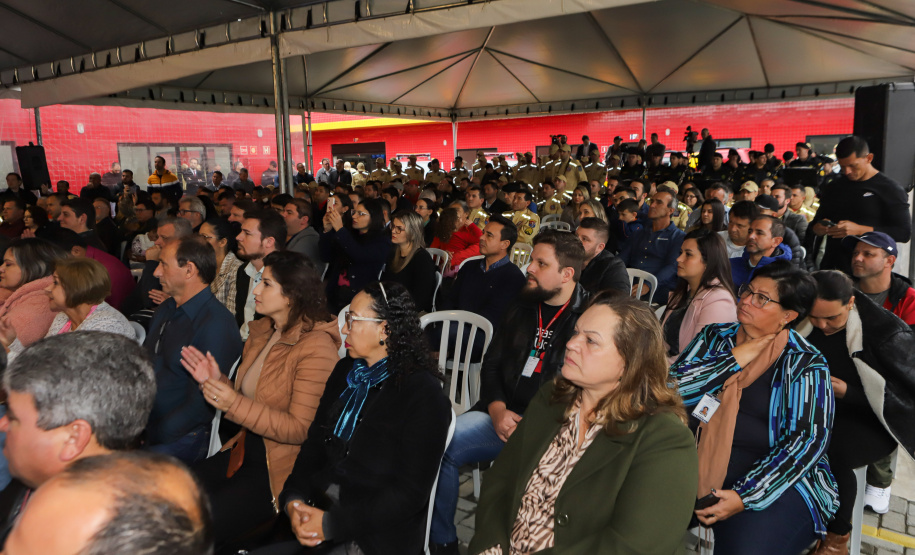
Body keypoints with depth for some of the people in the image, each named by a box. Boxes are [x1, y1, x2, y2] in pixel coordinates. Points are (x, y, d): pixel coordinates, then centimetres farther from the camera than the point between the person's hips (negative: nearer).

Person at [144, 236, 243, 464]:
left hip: (181, 437, -8)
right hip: (140, 423, 8)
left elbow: (202, 403, -18)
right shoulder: (167, 308, 14)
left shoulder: (217, 325, -16)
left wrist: (147, 438, -17)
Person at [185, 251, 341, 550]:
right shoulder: (262, 333, 9)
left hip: (280, 468, -8)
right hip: (246, 450, 8)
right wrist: (217, 381, -2)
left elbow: (300, 429, -20)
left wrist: (235, 404, -25)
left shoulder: (316, 346, -18)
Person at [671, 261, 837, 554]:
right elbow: (672, 387, -4)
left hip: (778, 477, -2)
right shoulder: (715, 336, 8)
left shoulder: (806, 364, -2)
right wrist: (735, 359, -9)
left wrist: (744, 497, -19)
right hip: (702, 461, 3)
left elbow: (808, 439, -11)